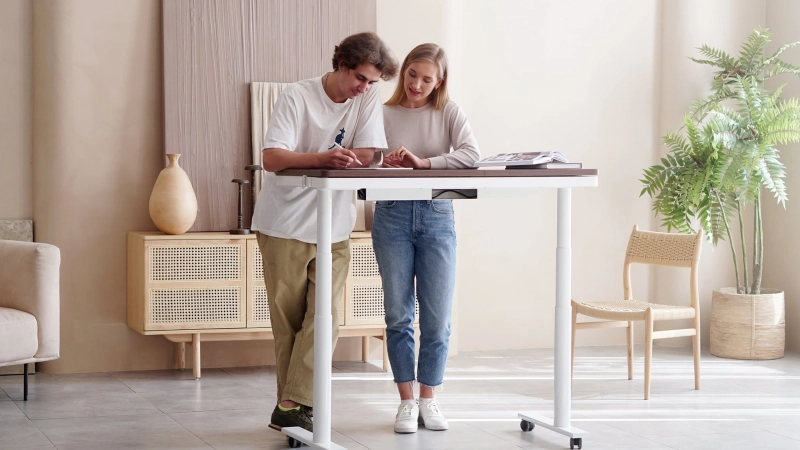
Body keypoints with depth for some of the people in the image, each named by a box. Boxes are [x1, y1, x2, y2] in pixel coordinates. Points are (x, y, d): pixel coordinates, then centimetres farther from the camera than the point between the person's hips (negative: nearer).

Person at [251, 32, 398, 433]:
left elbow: (367, 156, -10)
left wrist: (305, 159, -16)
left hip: (333, 228, 3)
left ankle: (290, 407, -8)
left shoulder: (368, 99, -1)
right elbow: (271, 159, -20)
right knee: (288, 320, 3)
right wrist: (322, 158, -37)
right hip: (285, 225, -3)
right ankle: (293, 406, 11)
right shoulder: (297, 96, -11)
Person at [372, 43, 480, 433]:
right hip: (392, 215, 0)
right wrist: (384, 165, -21)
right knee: (398, 315, 4)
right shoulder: (384, 113, 2)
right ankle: (406, 401, 15)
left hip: (436, 215, 0)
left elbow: (471, 154, -12)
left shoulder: (449, 113, 2)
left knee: (436, 317, 3)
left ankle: (428, 399, 17)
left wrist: (424, 162, -21)